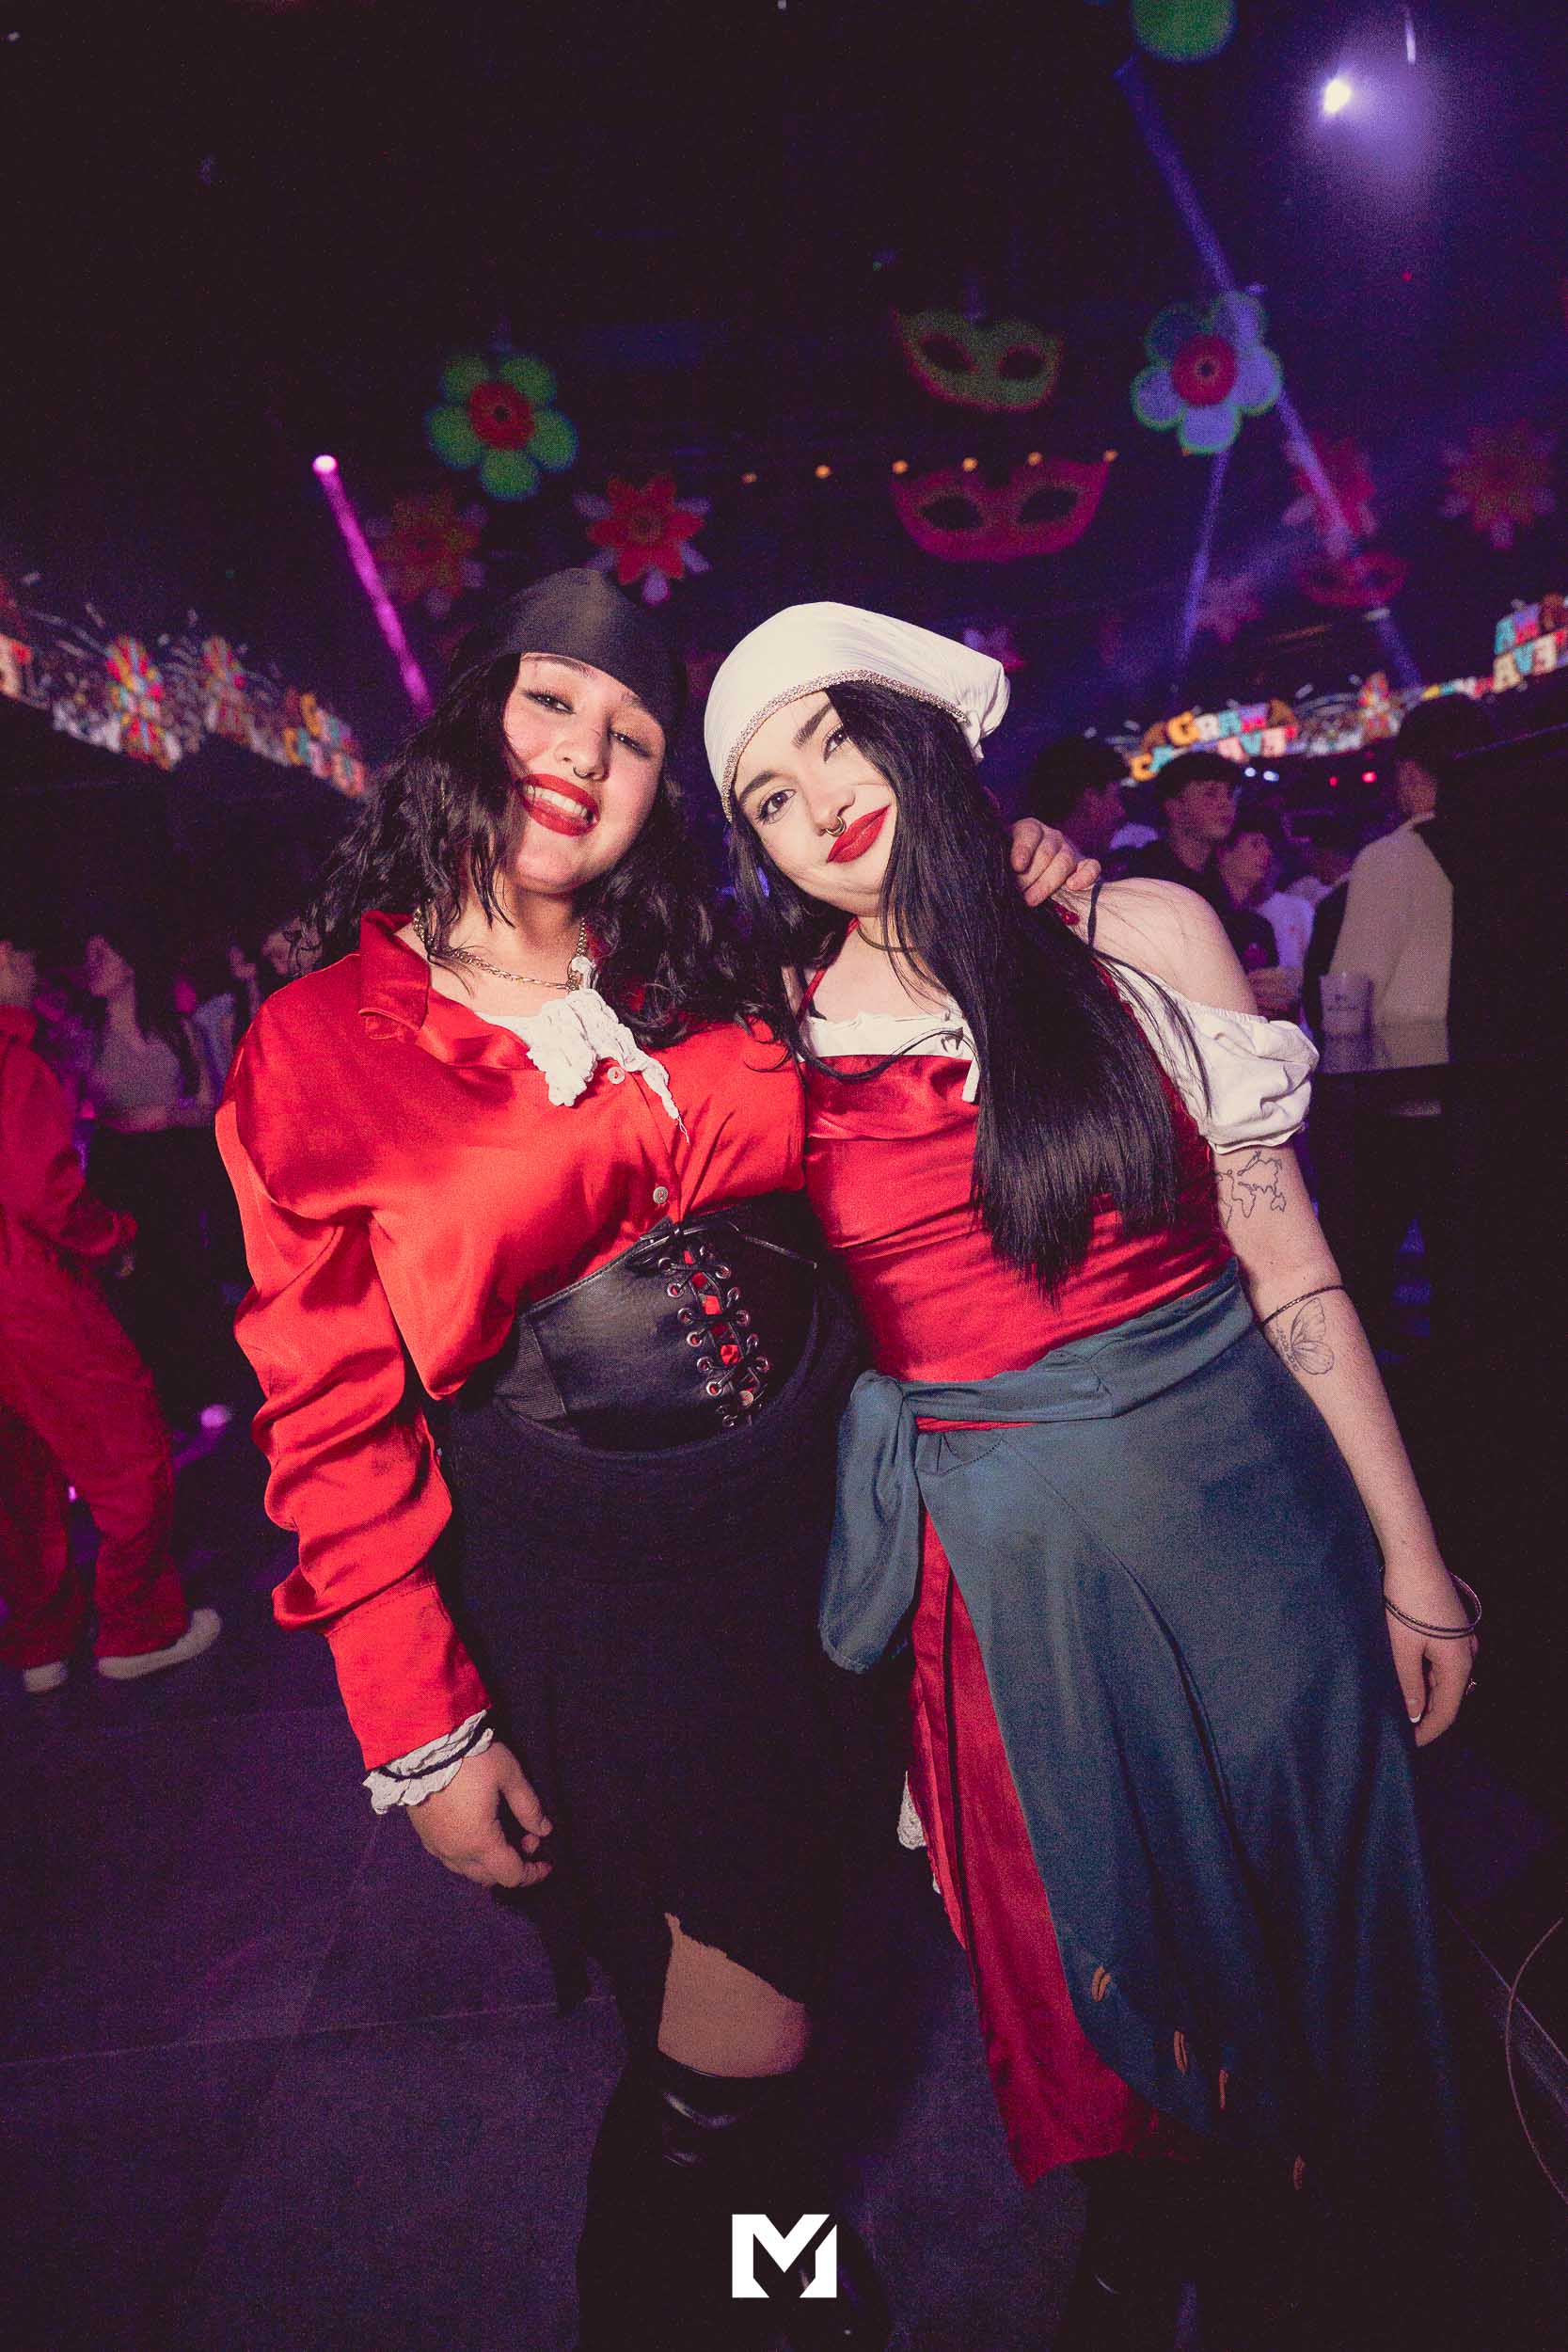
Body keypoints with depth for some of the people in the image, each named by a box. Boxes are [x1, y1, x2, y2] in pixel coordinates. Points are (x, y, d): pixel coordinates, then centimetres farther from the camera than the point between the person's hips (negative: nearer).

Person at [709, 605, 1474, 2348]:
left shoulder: (1143, 938, -5)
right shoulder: (783, 1032, -3)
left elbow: (1286, 1261, -3)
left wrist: (1409, 1556, 0)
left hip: (1233, 1500, 0)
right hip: (997, 1553, 1)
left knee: (1302, 1916, 19)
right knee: (1080, 1940, 21)